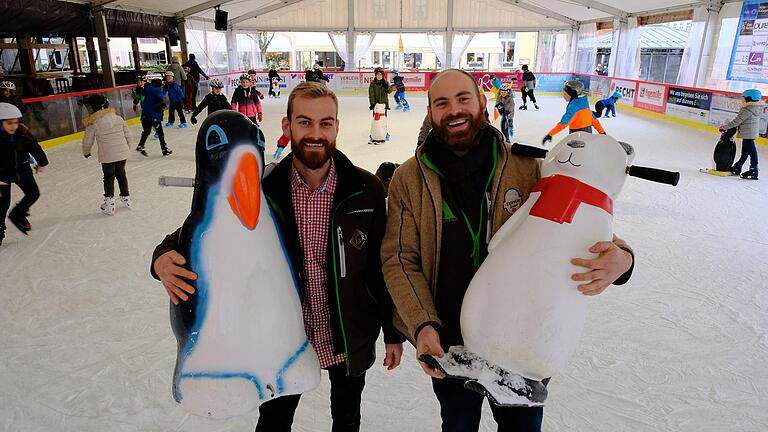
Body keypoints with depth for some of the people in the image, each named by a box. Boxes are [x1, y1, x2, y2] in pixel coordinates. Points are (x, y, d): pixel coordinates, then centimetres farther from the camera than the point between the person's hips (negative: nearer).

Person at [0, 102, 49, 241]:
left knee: (34, 193, 4)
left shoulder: (22, 133, -11)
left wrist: (42, 163, 14)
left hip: (21, 168, 4)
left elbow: (35, 147, 4)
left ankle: (17, 214, 29)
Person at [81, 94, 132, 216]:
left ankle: (109, 204, 12)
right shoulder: (118, 118, 1)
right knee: (121, 174, 21)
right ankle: (126, 198, 31)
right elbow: (128, 136, 5)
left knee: (108, 178, 10)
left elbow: (87, 141, -1)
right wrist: (127, 148, 22)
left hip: (107, 156, -3)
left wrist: (86, 153, 19)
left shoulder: (93, 123, -8)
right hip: (122, 153, 3)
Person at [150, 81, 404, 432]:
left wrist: (394, 333, -2)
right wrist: (165, 258, -29)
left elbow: (383, 267, -9)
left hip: (351, 341, 0)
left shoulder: (366, 189, -17)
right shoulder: (259, 188, -15)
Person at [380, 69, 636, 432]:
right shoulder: (408, 179, -9)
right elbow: (400, 259, -9)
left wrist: (618, 257, -26)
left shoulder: (527, 168, -10)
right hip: (448, 344, 0)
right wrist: (422, 325, -22)